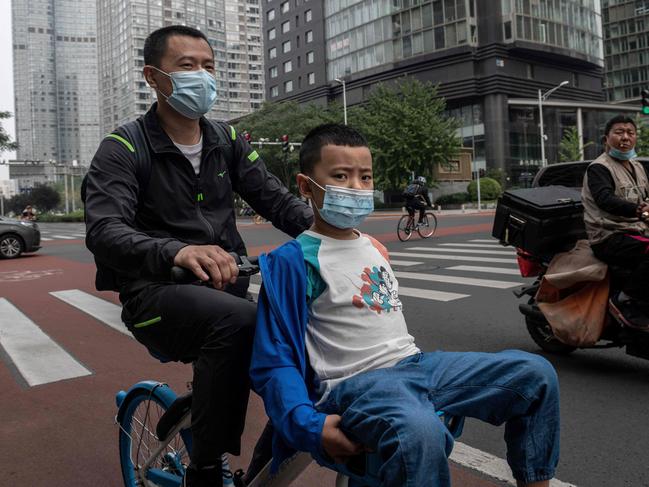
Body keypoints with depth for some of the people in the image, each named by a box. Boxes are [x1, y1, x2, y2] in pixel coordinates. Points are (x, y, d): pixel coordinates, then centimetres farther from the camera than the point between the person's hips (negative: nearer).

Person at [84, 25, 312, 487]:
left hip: (223, 289, 5)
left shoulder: (228, 141, 9)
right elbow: (104, 231, -22)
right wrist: (178, 252, -43)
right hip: (158, 293, -5)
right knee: (237, 318, -35)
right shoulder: (123, 149, -7)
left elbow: (275, 197, -1)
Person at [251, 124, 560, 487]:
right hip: (353, 382, -8)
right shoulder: (293, 261, -9)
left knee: (536, 373, 1)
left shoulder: (376, 248, 16)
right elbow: (274, 363, -11)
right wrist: (310, 426, -23)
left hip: (415, 362, 8)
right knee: (419, 431, -41)